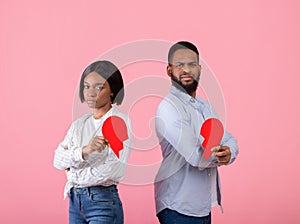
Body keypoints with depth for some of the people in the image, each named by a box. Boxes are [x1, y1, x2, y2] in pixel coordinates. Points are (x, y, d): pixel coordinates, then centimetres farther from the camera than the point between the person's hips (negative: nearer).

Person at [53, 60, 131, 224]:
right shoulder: (78, 124, 11)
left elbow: (114, 171, -16)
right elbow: (58, 161, -1)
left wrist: (73, 172, -2)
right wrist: (83, 151, -21)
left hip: (103, 203, -6)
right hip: (75, 202, 6)